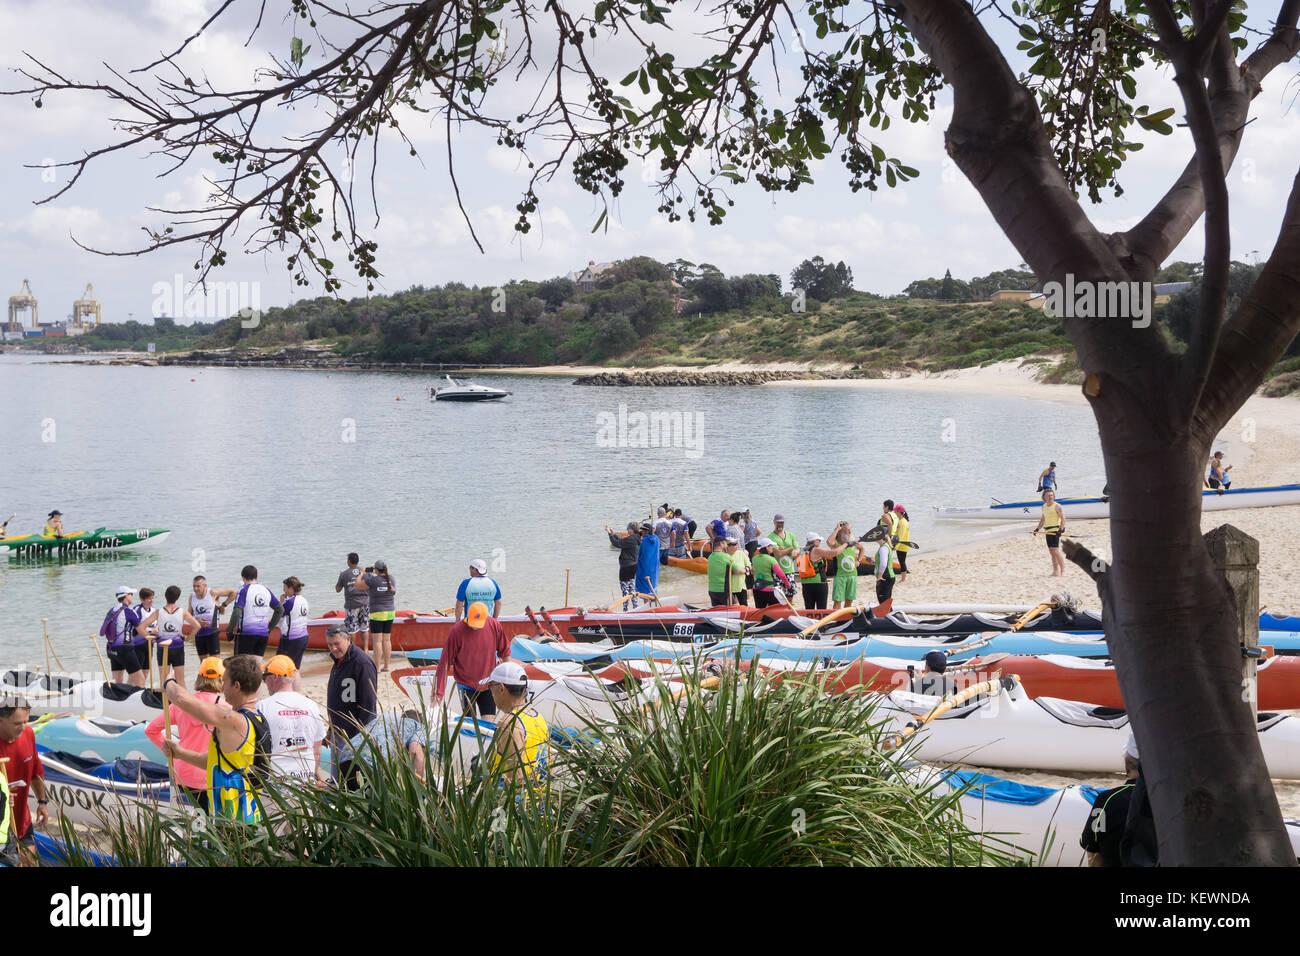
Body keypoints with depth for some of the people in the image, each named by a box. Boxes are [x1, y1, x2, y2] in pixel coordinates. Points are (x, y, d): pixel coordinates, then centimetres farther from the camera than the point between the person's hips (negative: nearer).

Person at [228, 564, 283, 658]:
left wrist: (230, 631, -6)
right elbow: (280, 610, 16)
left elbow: (237, 613, -16)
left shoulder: (244, 590, -7)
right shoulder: (266, 590, 9)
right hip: (263, 634, 5)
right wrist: (270, 627, 21)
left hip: (246, 633, -5)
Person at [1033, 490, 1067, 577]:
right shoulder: (1044, 507, 16)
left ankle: (1063, 571, -13)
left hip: (1055, 530, -8)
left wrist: (1061, 529, -28)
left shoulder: (1057, 506, -7)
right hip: (1047, 531, 8)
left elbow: (1063, 518, -16)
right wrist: (1037, 529, 19)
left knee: (1056, 551, -15)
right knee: (1051, 552, 7)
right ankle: (1055, 571, 12)